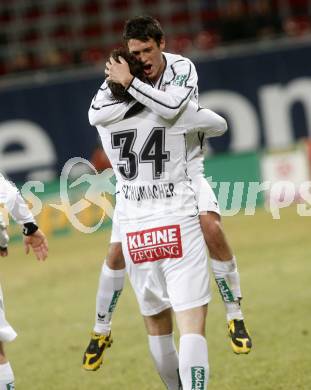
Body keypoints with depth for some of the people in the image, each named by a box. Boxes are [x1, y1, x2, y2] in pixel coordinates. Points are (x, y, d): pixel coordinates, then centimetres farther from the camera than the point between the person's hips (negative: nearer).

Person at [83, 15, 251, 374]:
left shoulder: (182, 68, -19)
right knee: (117, 253, -2)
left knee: (212, 229, -24)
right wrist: (137, 97, -32)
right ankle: (101, 332, 19)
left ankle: (235, 316, -6)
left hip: (185, 170, -2)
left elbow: (171, 108, -40)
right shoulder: (123, 72, -13)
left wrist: (131, 84, -36)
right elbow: (96, 115, -29)